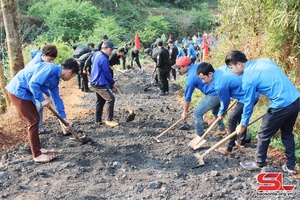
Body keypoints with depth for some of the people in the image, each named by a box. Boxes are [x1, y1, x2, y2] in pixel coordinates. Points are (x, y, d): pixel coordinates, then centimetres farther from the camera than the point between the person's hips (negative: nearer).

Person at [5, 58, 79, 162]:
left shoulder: (55, 78, 11)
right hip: (18, 91, -10)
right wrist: (42, 100, -17)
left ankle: (38, 149, 27)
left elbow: (56, 98, 19)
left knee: (34, 119, 15)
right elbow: (33, 83, -27)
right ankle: (37, 155, 4)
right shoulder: (51, 68, -19)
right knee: (33, 121, -6)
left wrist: (64, 118, 21)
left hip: (24, 92, 10)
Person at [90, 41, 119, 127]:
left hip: (94, 82, 11)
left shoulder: (96, 54, 8)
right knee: (110, 98, -10)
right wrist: (113, 83, -1)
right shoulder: (104, 59, -22)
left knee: (100, 100, 18)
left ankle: (98, 120, 25)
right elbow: (107, 74, -17)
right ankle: (109, 120, -5)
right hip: (100, 84, -11)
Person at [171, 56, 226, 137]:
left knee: (197, 112, 3)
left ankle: (200, 135, 10)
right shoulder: (198, 65, 8)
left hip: (213, 95, -9)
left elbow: (187, 97, -5)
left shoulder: (190, 78, -12)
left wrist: (185, 112, 7)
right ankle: (222, 129, 43)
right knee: (215, 110, 32)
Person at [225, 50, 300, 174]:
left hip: (282, 105, -8)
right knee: (287, 134, 24)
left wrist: (243, 124, 10)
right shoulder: (263, 60, 10)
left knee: (263, 135, 12)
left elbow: (248, 103, -3)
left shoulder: (248, 78, -11)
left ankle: (259, 163, 29)